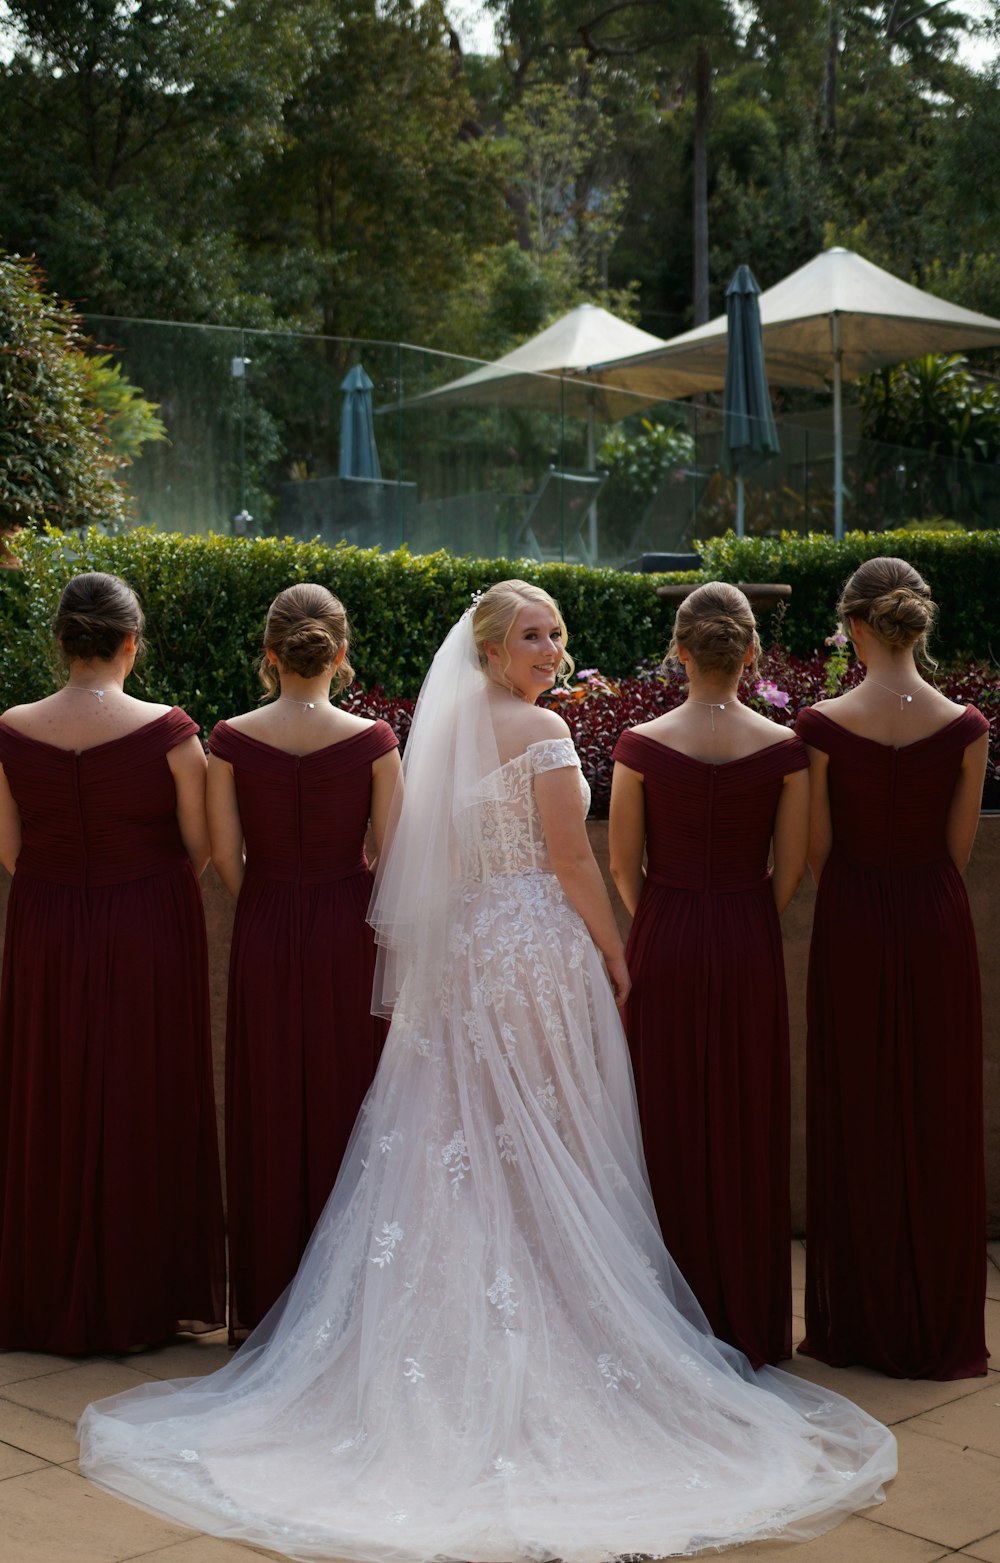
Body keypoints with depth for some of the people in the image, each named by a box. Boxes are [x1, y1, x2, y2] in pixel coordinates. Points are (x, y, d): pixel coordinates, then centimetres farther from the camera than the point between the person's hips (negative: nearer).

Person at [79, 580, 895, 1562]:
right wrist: (614, 952, -2)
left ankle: (454, 1327, 15)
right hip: (538, 944, -7)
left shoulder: (449, 726, 12)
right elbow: (572, 862, -13)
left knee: (461, 1144, 10)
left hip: (461, 950, 7)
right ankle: (548, 1320, 8)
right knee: (542, 1142, 1)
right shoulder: (539, 729, -11)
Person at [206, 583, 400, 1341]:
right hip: (349, 933, -1)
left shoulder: (232, 739, -7)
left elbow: (226, 855, -3)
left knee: (270, 1110, 12)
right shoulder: (372, 741, -10)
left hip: (264, 935, 1)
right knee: (347, 1104, 11)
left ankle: (267, 1302, 20)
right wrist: (370, 924, 10)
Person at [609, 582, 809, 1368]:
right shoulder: (783, 748, -6)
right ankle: (750, 1324, 19)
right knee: (747, 1133, 10)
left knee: (668, 1129, 9)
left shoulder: (642, 746, -8)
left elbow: (624, 865, -2)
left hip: (663, 948, -1)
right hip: (750, 948, 1)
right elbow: (792, 869, -1)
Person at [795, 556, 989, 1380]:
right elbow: (958, 848, 1)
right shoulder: (964, 726, -8)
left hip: (853, 925, -1)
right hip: (938, 922, 1)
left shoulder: (824, 725, -11)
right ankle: (943, 1332, 20)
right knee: (940, 1120, 11)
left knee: (856, 1120, 11)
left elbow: (817, 850, -3)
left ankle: (857, 1324, 20)